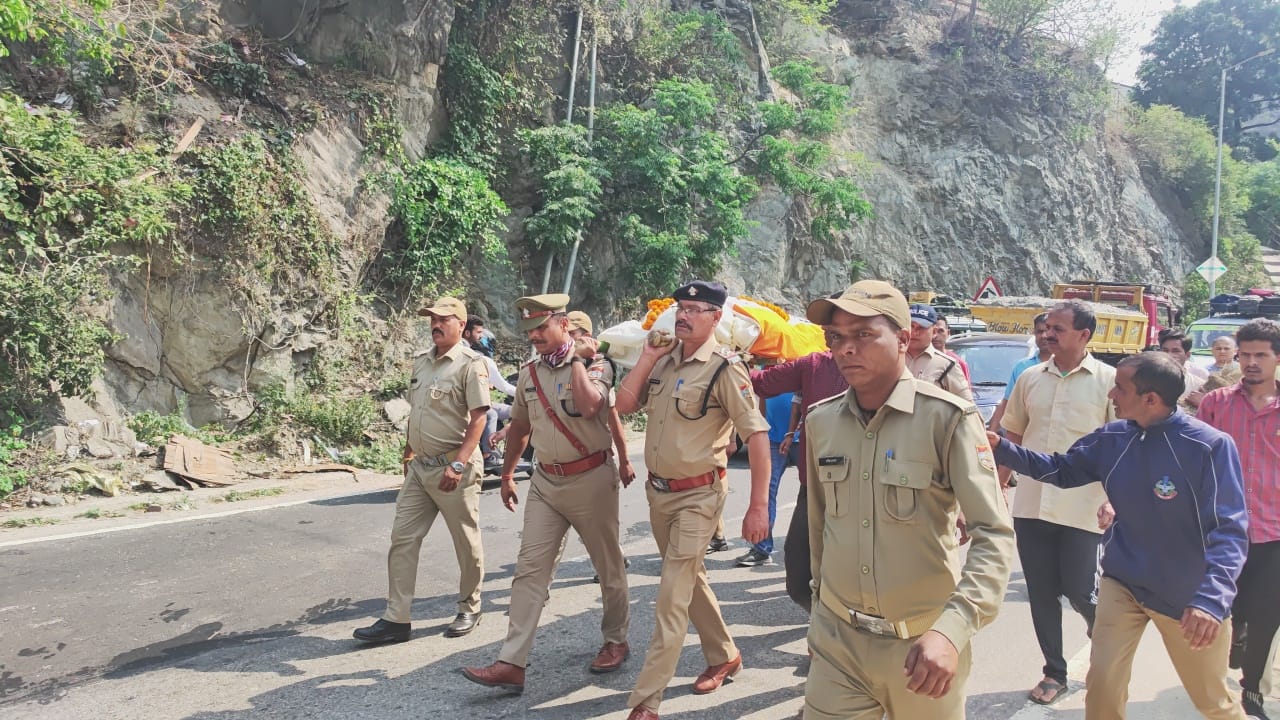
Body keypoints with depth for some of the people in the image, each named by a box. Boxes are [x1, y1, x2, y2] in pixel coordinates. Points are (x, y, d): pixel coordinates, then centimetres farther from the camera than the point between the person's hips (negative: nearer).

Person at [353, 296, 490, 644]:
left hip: (454, 469, -7)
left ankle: (469, 610, 24)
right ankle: (396, 619, 10)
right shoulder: (421, 361, 11)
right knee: (402, 538, 5)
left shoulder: (470, 363, -11)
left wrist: (458, 464, -24)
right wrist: (408, 454, 20)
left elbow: (479, 417, -17)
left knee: (467, 544, 6)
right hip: (419, 467, 7)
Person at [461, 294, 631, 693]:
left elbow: (589, 406, -31)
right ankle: (512, 663, -1)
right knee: (529, 569, -2)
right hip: (545, 481, 5)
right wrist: (507, 474, 23)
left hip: (590, 479, -4)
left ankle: (616, 640, 31)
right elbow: (519, 427, 19)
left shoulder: (594, 363, -9)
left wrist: (577, 360, -19)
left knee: (608, 566, 10)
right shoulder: (530, 372, 7)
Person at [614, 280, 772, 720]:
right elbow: (625, 405, 3)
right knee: (690, 580, 21)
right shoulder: (666, 361, 4)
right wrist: (648, 356, -5)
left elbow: (757, 435, -17)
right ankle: (723, 656, 41)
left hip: (697, 494, -7)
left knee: (672, 599, -6)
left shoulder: (724, 367, -16)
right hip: (658, 490, 7)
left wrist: (758, 507, -19)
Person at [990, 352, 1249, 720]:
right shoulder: (1112, 438, -6)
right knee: (1102, 684, 0)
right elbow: (1060, 469, 8)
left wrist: (1212, 598, -36)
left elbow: (1229, 530, -23)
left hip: (1188, 595, -3)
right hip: (1122, 583, 3)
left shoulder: (1211, 446, -22)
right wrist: (1001, 448, -4)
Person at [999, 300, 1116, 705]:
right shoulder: (1031, 378, 6)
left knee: (1080, 592, 3)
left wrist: (1114, 498, -11)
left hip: (1082, 509, -3)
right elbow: (1012, 437, 14)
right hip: (1031, 505, 4)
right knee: (1041, 595, 9)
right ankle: (1054, 672, 26)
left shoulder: (1108, 380, -4)